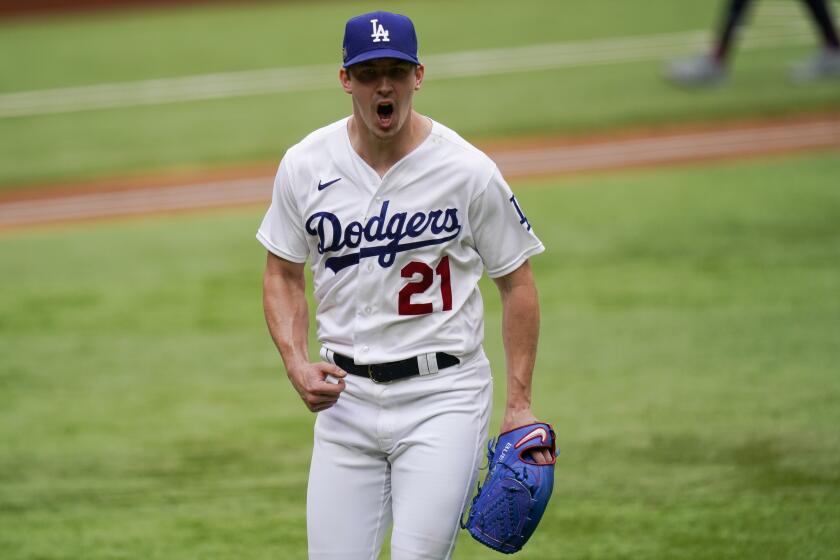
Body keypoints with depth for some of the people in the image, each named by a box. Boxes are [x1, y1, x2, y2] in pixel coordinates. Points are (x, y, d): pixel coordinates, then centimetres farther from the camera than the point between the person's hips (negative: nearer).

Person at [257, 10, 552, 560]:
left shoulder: (468, 170, -6)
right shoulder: (305, 165, 1)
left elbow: (517, 283, 1)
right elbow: (283, 275, 12)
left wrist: (520, 403, -3)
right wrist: (298, 366, -5)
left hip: (443, 396, -3)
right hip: (345, 396, 3)